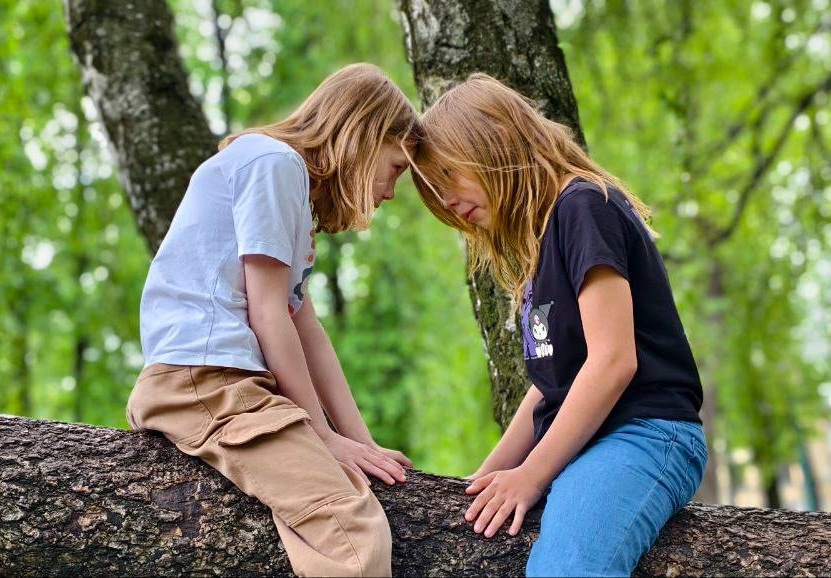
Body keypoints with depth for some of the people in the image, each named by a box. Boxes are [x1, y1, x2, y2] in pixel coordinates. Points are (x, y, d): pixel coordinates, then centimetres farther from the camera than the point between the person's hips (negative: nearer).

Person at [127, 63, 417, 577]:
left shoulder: (292, 175, 24)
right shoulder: (274, 161, -6)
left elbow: (306, 328, 16)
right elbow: (266, 315, -11)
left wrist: (362, 441, 9)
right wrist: (323, 435, -6)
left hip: (237, 380, 11)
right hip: (202, 377, -11)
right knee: (358, 536, -24)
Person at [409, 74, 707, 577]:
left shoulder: (584, 206, -7)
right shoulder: (542, 237, 22)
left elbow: (613, 361, -16)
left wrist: (530, 476, -12)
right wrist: (490, 473, 15)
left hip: (644, 434, -10)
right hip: (576, 446, 10)